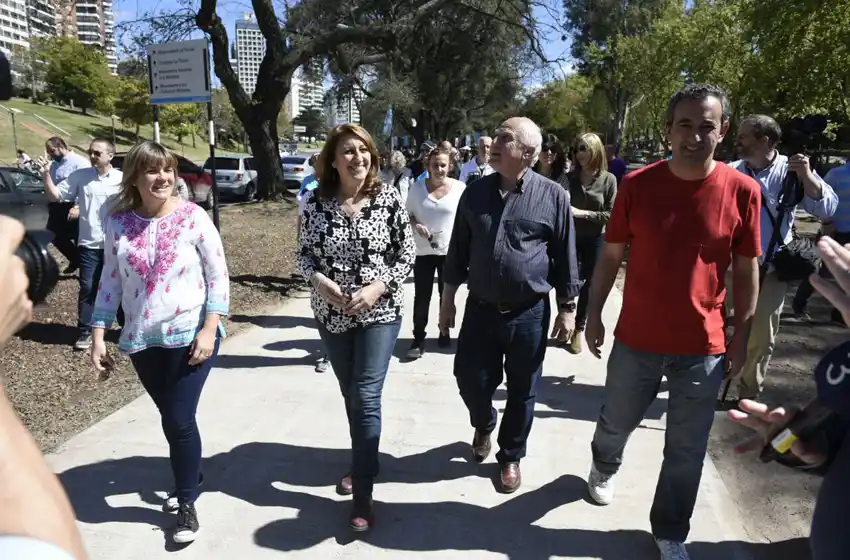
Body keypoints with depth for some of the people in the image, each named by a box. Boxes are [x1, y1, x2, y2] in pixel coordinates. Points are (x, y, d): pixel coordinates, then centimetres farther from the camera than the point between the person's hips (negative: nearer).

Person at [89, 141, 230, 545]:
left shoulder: (193, 217, -10)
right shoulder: (118, 221, -1)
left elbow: (218, 276, -8)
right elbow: (110, 280, 6)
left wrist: (209, 329, -14)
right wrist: (98, 336, 3)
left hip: (191, 336, -4)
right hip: (142, 341, 4)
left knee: (178, 420, -3)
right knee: (171, 418, 17)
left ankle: (187, 502, 18)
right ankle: (190, 476, 42)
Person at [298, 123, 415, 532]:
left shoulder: (388, 198, -7)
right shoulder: (316, 202, -2)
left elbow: (407, 252, -4)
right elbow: (305, 254, 5)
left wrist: (378, 287, -17)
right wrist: (321, 281, -15)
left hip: (379, 312, -3)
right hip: (331, 313, 3)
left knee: (366, 396, -7)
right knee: (350, 395, 17)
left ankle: (363, 492, 4)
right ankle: (362, 462, 40)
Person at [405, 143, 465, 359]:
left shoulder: (460, 188, -5)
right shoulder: (417, 187, -2)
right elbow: (408, 214, 6)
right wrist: (416, 225, -14)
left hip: (450, 250, 0)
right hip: (423, 251, 0)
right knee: (422, 297, 1)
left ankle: (445, 332, 31)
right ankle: (418, 339, 10)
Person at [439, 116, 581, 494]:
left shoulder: (553, 196, -6)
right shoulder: (475, 192, 3)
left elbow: (565, 257, -1)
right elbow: (458, 252, 9)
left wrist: (567, 309, -1)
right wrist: (448, 300, 9)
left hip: (529, 313, -2)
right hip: (480, 307, 3)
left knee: (521, 391, 10)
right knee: (470, 378, 9)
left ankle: (511, 456, 33)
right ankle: (483, 426, 42)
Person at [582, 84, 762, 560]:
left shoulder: (742, 191, -8)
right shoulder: (637, 184, -7)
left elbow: (747, 270, 1)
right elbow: (611, 255, 1)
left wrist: (741, 338, 2)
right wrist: (594, 315, 3)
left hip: (704, 346, 0)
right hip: (637, 338, 0)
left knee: (687, 451, 12)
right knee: (617, 420, 21)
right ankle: (605, 465, 55)